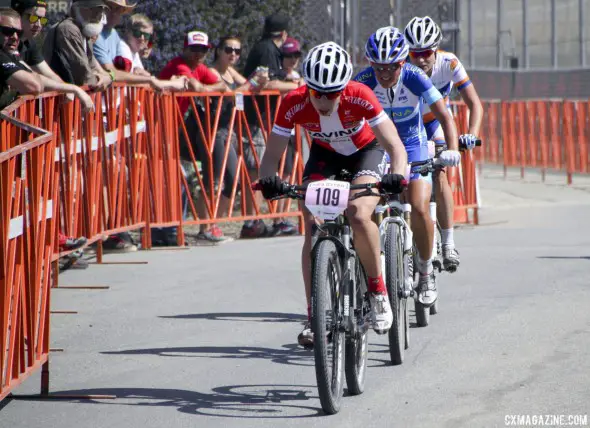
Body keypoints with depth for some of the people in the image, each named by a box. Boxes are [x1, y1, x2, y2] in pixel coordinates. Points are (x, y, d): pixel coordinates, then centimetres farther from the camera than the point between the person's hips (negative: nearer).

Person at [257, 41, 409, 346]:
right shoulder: (294, 104, -30)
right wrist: (269, 180, -50)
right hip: (324, 153, 2)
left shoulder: (359, 97, -35)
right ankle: (314, 316, -10)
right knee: (313, 226, -16)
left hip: (365, 150, -2)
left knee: (358, 215, -29)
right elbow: (272, 155, -27)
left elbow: (395, 145, -37)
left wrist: (396, 176, -57)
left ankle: (378, 291, -7)